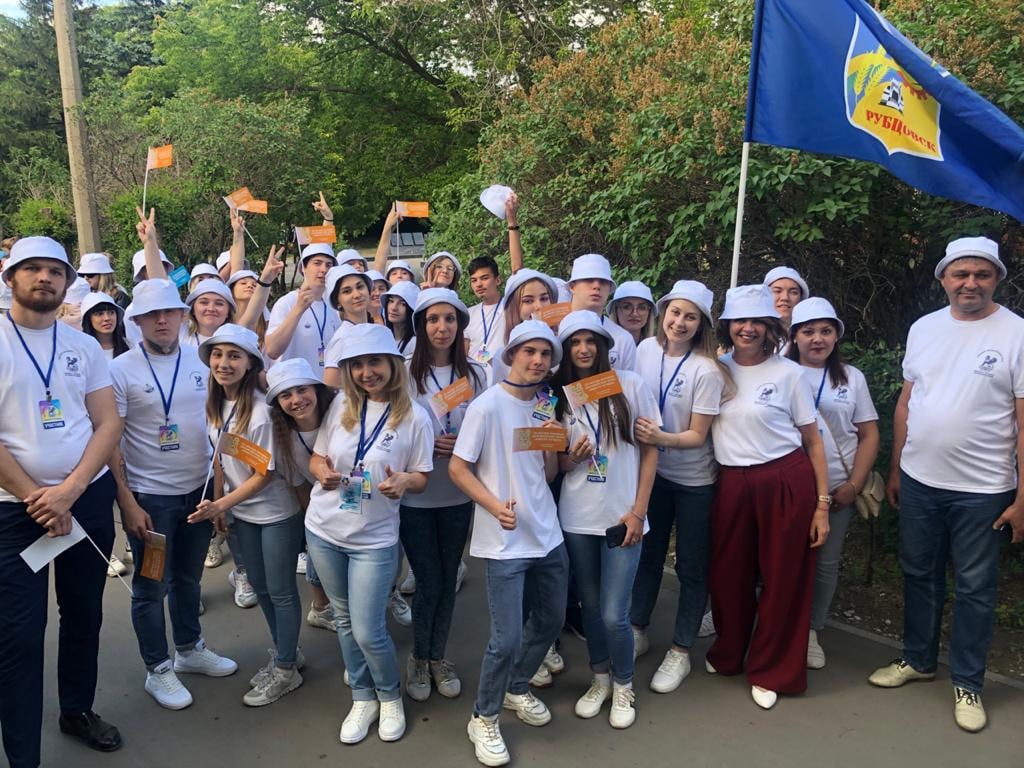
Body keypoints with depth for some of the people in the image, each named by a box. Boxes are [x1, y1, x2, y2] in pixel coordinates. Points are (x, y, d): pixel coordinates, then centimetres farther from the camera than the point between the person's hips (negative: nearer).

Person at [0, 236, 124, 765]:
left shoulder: (84, 346, 5)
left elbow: (109, 423, 0)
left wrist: (67, 491, -12)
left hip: (89, 497, 4)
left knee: (84, 615, 16)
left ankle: (78, 711, 37)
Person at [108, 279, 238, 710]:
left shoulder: (201, 361, 1)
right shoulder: (121, 370, -10)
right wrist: (126, 501, -14)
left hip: (200, 488, 4)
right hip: (149, 496, -4)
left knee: (189, 577, 20)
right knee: (152, 587, 9)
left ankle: (190, 649, 39)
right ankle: (158, 670, 27)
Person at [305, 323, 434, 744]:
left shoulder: (415, 416, -10)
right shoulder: (340, 405, -2)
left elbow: (421, 478, -4)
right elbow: (316, 458, 5)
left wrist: (403, 481, -26)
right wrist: (322, 472, -18)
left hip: (374, 539, -4)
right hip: (323, 531, 4)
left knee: (368, 632, -1)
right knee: (345, 622, 17)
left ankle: (391, 697, 29)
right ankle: (363, 699, 37)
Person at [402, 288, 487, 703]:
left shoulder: (476, 374, 1)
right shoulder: (405, 373, -8)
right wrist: (427, 445, -17)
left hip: (459, 495, 3)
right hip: (415, 496, -3)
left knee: (448, 580, 14)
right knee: (429, 583, 5)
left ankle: (438, 656, 35)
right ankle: (419, 657, 30)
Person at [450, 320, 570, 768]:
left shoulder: (544, 405, 6)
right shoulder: (488, 405, -14)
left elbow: (550, 474, 8)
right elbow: (457, 468, -12)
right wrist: (495, 506, -23)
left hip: (547, 534, 7)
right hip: (505, 541, -7)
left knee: (550, 621, 17)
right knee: (507, 637, -5)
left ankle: (517, 689, 42)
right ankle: (484, 719, 20)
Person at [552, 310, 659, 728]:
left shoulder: (630, 385, -5)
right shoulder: (559, 395, 3)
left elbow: (649, 450, -1)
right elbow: (556, 463, 10)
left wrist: (638, 511, -7)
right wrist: (571, 458, -13)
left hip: (622, 517, -3)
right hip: (576, 518, 3)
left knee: (613, 615, -3)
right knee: (590, 607, 14)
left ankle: (623, 685, 24)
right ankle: (600, 678, 37)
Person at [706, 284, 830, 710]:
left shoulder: (788, 372, -3)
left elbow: (813, 441, -1)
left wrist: (822, 504, -5)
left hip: (786, 482, -3)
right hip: (731, 483, 3)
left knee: (783, 579, 7)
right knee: (728, 575, 12)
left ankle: (771, 671, 27)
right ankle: (728, 654, 38)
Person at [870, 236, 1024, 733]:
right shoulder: (923, 328, 4)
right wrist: (895, 470, 10)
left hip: (981, 489, -4)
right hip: (918, 481, 4)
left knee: (974, 588, 9)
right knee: (919, 575, 17)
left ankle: (967, 683, 26)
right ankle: (918, 659, 36)